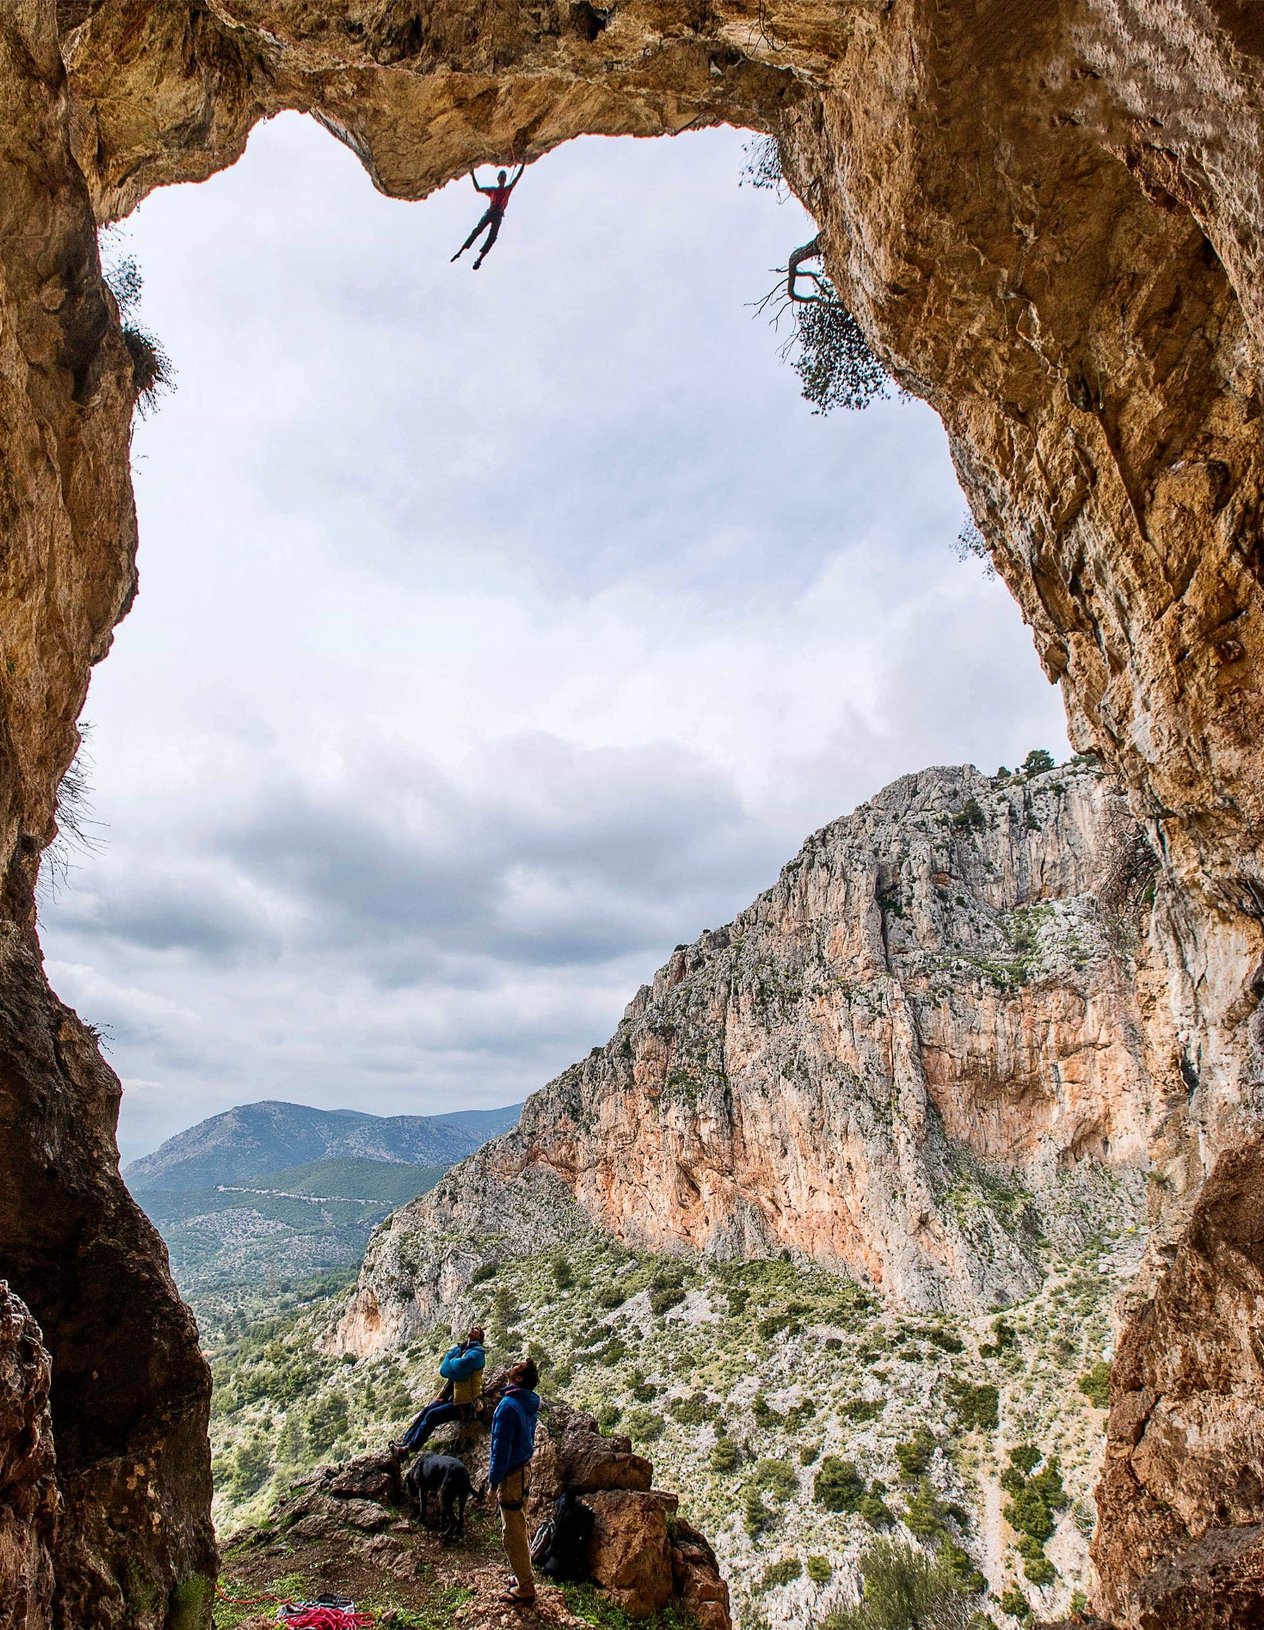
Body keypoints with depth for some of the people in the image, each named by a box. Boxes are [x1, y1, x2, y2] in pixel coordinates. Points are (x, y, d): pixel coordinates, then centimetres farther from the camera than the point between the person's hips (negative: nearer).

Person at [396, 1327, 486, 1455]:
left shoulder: (477, 1352, -11)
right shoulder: (459, 1349, 14)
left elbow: (460, 1366, -27)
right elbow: (444, 1371, 7)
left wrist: (450, 1359, -6)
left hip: (465, 1403, -7)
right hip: (453, 1396, 7)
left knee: (432, 1415, -16)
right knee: (428, 1409, -1)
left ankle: (410, 1448, -11)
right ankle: (405, 1440, 8)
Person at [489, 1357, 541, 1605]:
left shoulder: (509, 1406, -27)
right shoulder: (528, 1403, 1)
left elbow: (501, 1447, -24)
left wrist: (494, 1480, -14)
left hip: (511, 1476, -9)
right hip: (524, 1470, 9)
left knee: (512, 1533, 5)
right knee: (519, 1530, 23)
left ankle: (525, 1588, 15)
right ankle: (523, 1577, 36)